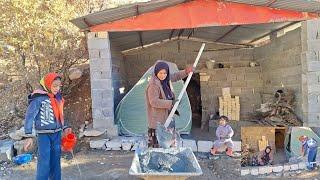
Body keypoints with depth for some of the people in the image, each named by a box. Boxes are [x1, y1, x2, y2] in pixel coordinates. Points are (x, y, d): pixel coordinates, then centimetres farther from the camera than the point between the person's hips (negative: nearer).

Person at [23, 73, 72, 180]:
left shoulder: (58, 97, 5)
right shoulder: (39, 98, -14)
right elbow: (29, 117, -14)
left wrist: (64, 128, 9)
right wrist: (28, 136, -18)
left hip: (57, 134, 6)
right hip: (44, 135, -6)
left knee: (55, 162, 14)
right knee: (44, 163, -4)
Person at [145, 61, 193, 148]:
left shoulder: (165, 79, 2)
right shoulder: (153, 84, -22)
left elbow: (175, 76, 21)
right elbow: (154, 102, -27)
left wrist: (186, 71, 8)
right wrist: (170, 103, -23)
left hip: (165, 116, 9)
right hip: (157, 119, -9)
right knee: (156, 143, -2)